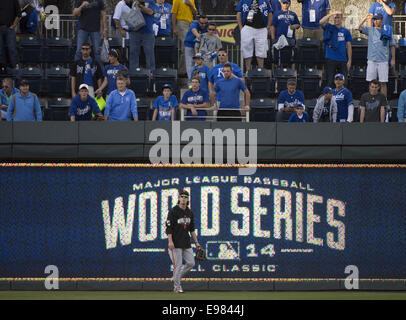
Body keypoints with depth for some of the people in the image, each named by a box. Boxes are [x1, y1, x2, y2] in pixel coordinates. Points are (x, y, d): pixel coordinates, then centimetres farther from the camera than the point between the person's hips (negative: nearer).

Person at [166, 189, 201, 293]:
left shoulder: (190, 213, 11)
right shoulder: (173, 211, -9)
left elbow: (192, 229, 18)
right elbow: (169, 228, -12)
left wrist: (196, 242, 12)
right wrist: (170, 241, -22)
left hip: (186, 244, 6)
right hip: (176, 244, -6)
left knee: (191, 263, 4)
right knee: (178, 265, -7)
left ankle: (177, 277, 24)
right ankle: (177, 286, 4)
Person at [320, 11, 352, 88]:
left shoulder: (346, 31, 9)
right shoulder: (330, 28, 4)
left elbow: (349, 46, 9)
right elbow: (321, 22, -15)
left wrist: (349, 60, 3)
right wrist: (331, 14, -18)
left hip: (342, 60, 2)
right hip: (331, 59, -2)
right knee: (330, 81, -1)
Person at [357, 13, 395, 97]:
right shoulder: (370, 30, 10)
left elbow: (392, 46, 12)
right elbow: (359, 27, -4)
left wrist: (393, 59, 5)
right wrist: (366, 18, -15)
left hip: (383, 61, -1)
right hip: (372, 60, 1)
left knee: (383, 83, -3)